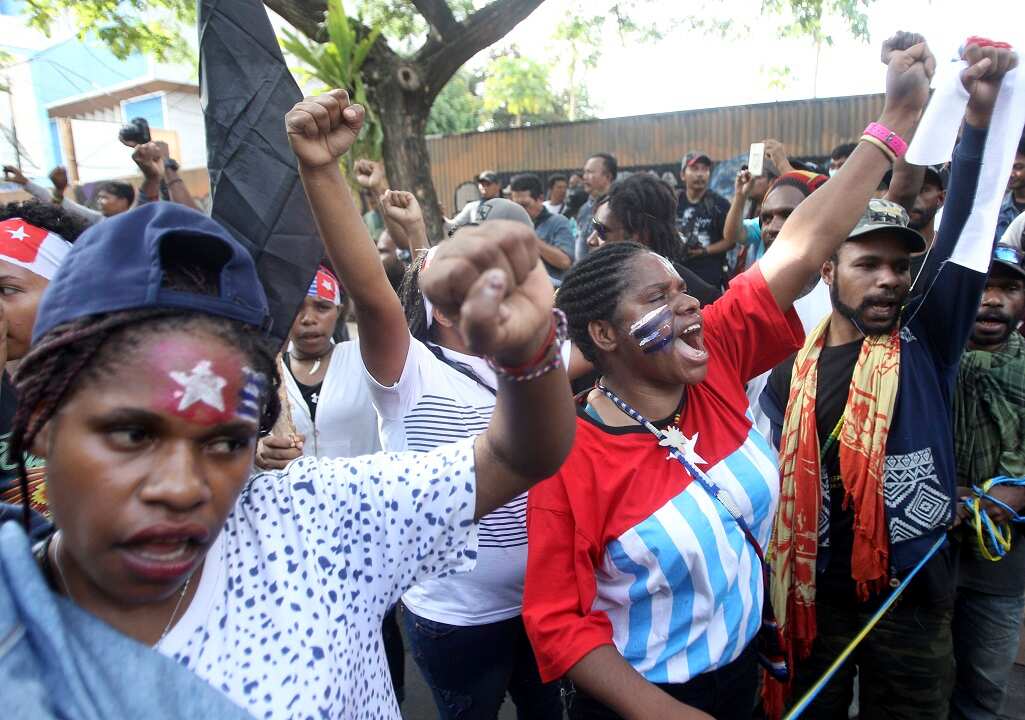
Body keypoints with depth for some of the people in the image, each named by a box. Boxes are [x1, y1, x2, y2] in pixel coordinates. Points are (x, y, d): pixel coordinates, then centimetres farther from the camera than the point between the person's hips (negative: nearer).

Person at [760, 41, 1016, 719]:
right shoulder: (793, 369, -5)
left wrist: (981, 115, -26)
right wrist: (766, 586, 1)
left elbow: (966, 228, -18)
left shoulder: (929, 340, -6)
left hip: (915, 597, 0)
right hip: (816, 593, 0)